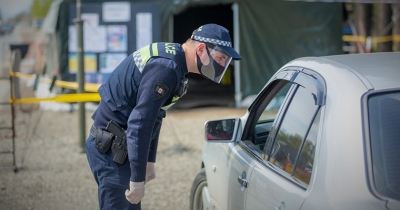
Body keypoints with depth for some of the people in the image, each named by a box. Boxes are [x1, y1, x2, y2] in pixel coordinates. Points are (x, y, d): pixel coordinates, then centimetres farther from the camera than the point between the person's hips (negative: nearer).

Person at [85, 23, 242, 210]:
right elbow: (139, 124, -28)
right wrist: (137, 178, -26)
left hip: (115, 145, 10)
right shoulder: (166, 68, -23)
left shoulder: (172, 59, 9)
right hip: (110, 148, -10)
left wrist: (149, 161, 19)